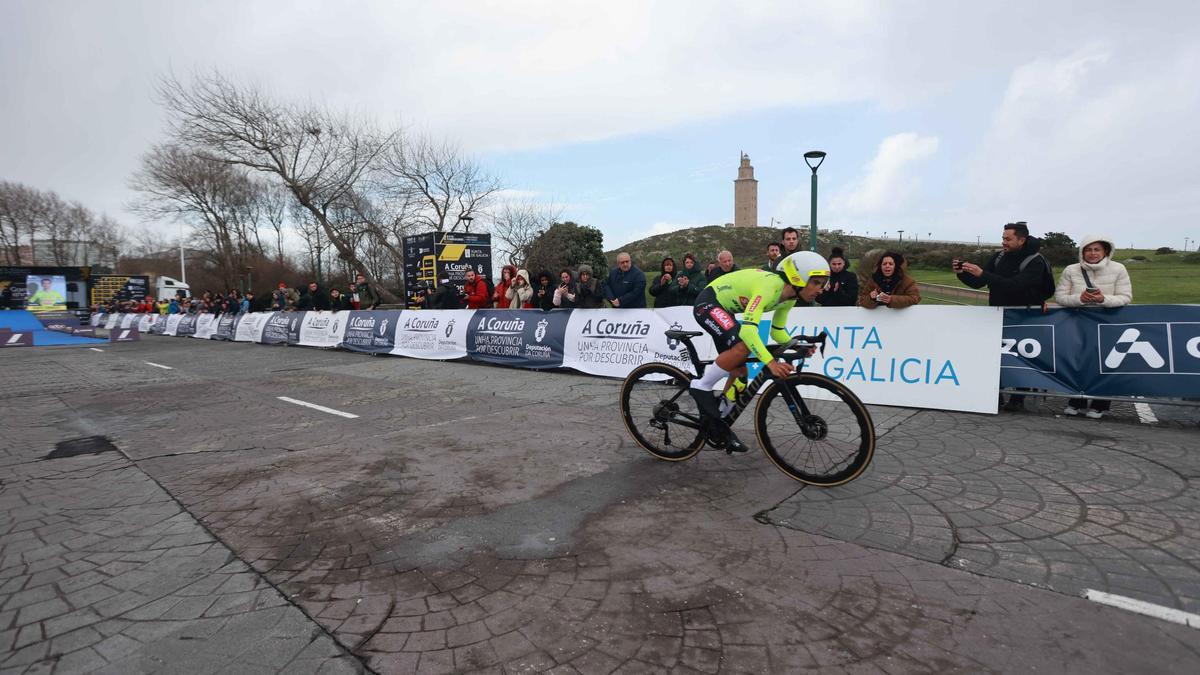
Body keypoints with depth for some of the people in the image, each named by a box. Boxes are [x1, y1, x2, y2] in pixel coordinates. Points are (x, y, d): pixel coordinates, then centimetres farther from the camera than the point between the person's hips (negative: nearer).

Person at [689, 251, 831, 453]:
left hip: (724, 309, 9)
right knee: (743, 347, -32)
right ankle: (701, 387, -14)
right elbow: (748, 329, -42)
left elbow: (777, 332, 8)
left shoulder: (789, 296, -3)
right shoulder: (770, 286, -31)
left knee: (740, 372, 5)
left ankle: (719, 423, 19)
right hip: (708, 303, -9)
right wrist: (771, 362, -50)